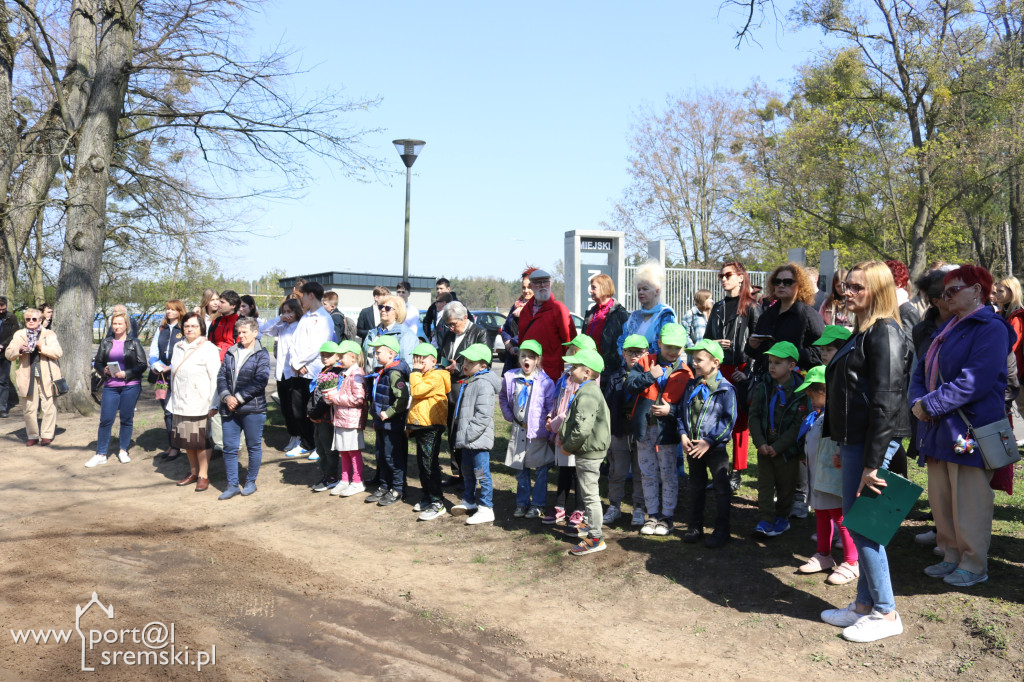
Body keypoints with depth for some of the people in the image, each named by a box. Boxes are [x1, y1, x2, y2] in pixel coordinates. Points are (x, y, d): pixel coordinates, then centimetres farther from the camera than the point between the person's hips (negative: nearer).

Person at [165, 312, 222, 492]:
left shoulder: (208, 349, -7)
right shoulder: (178, 347, 12)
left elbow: (215, 378, -10)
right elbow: (174, 374, 18)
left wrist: (214, 403, -14)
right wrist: (173, 401, 15)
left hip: (200, 404, -6)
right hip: (180, 404, 6)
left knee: (201, 440, -1)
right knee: (186, 440, 11)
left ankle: (203, 475, 9)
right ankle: (193, 472, 25)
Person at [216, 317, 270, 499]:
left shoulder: (261, 354, -3)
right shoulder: (230, 353, 11)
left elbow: (260, 381, -13)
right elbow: (221, 376, 8)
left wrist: (238, 398, -15)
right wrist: (226, 397, -9)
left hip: (253, 409, -4)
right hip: (229, 409, 5)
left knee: (254, 446, 6)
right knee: (229, 448, 6)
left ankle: (250, 482, 21)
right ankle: (232, 485, 15)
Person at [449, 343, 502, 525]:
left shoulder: (484, 384, -17)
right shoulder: (468, 382, 15)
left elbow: (483, 414, -24)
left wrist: (469, 434, -23)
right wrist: (461, 434, 19)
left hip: (478, 439, -10)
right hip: (466, 439, 10)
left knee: (481, 473, -4)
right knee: (467, 470, 21)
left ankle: (486, 509, 3)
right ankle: (469, 500, 37)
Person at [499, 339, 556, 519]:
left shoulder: (545, 381, -9)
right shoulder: (510, 378, 0)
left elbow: (551, 406, -5)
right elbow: (503, 399, 17)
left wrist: (549, 428, -10)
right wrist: (510, 416, 7)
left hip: (538, 432, -3)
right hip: (518, 430, 3)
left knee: (540, 471, 4)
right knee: (520, 471, 11)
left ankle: (538, 505, 15)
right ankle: (522, 503, 22)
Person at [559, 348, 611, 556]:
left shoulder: (587, 395, -23)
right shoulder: (590, 391, 12)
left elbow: (583, 429, -31)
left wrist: (568, 447, -16)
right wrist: (563, 433, 12)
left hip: (589, 453, -11)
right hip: (590, 451, 11)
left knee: (590, 494, -3)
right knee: (588, 493, 24)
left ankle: (596, 538, 5)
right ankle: (590, 525, 40)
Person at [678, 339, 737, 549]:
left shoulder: (725, 389, -12)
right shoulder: (691, 386, 6)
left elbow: (729, 419, -14)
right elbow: (682, 412, 11)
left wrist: (709, 441, -19)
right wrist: (683, 434, -5)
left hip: (715, 447, -6)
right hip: (692, 446, 6)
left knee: (721, 489, 4)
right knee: (696, 487, 16)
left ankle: (721, 531, 15)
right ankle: (695, 527, 28)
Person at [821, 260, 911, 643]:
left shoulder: (884, 332, -14)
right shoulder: (862, 331, 16)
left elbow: (886, 402, -20)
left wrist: (872, 463, -22)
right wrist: (843, 447, 18)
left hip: (873, 439, -10)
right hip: (853, 438, 10)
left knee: (863, 525, -3)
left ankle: (886, 614, 11)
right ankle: (864, 605, 25)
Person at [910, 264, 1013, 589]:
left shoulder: (991, 328, -10)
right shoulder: (945, 330, 17)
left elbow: (975, 381, -22)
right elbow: (921, 371, 15)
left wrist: (930, 404, -19)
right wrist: (917, 401, -5)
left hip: (969, 431, -8)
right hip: (937, 429, 8)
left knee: (968, 503, 0)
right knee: (941, 499, 14)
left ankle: (974, 564, 14)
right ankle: (952, 556, 26)